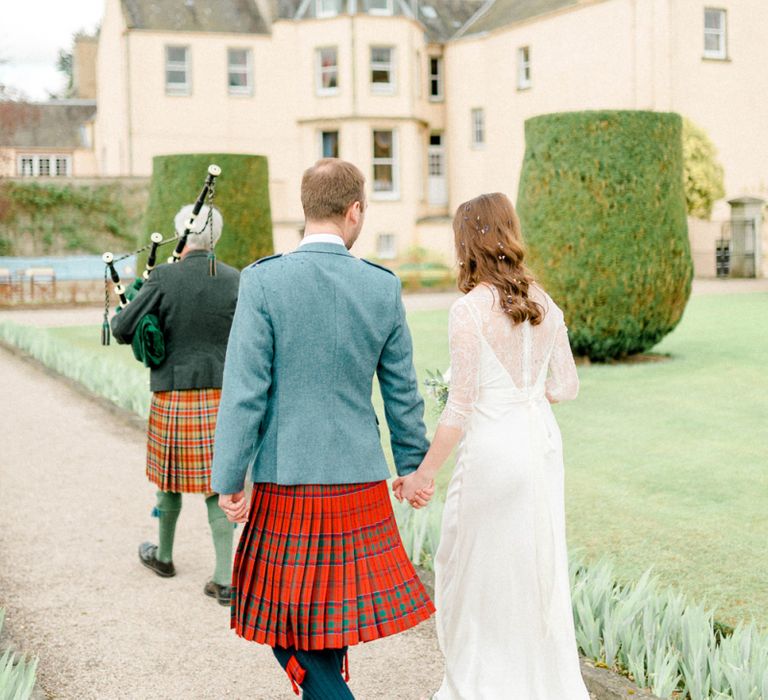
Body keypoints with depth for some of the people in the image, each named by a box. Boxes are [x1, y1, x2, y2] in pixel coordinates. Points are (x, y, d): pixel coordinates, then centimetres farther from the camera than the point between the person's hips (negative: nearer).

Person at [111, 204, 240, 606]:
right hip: (222, 395, 2)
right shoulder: (236, 281, -1)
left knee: (171, 478, 17)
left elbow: (122, 329, -10)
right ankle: (224, 577, 1)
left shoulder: (164, 278, -11)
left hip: (173, 395, -2)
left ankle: (163, 555, 37)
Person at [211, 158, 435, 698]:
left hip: (285, 488, -3)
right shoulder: (384, 287, -1)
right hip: (361, 483, 3)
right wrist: (414, 463, 21)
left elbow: (244, 390, -12)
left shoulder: (263, 280, -10)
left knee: (284, 622, 9)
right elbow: (403, 393, 7)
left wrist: (228, 481, -5)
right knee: (329, 616, 19)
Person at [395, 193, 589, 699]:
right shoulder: (544, 304, 4)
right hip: (543, 438, 7)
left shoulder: (470, 310, -14)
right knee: (541, 564, 17)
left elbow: (461, 406, -15)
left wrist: (424, 473, -8)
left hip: (492, 447, -7)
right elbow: (567, 387, 9)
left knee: (475, 570, 9)